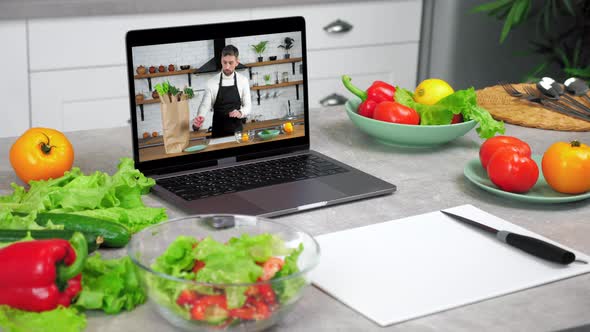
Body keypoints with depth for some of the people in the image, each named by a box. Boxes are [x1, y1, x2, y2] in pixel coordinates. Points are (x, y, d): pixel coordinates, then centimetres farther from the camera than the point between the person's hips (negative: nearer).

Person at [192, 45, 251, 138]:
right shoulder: (212, 82, -5)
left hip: (236, 131, 1)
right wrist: (200, 117, -29)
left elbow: (248, 106, -1)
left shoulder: (243, 81, -3)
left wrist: (240, 113, -23)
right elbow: (205, 105, -8)